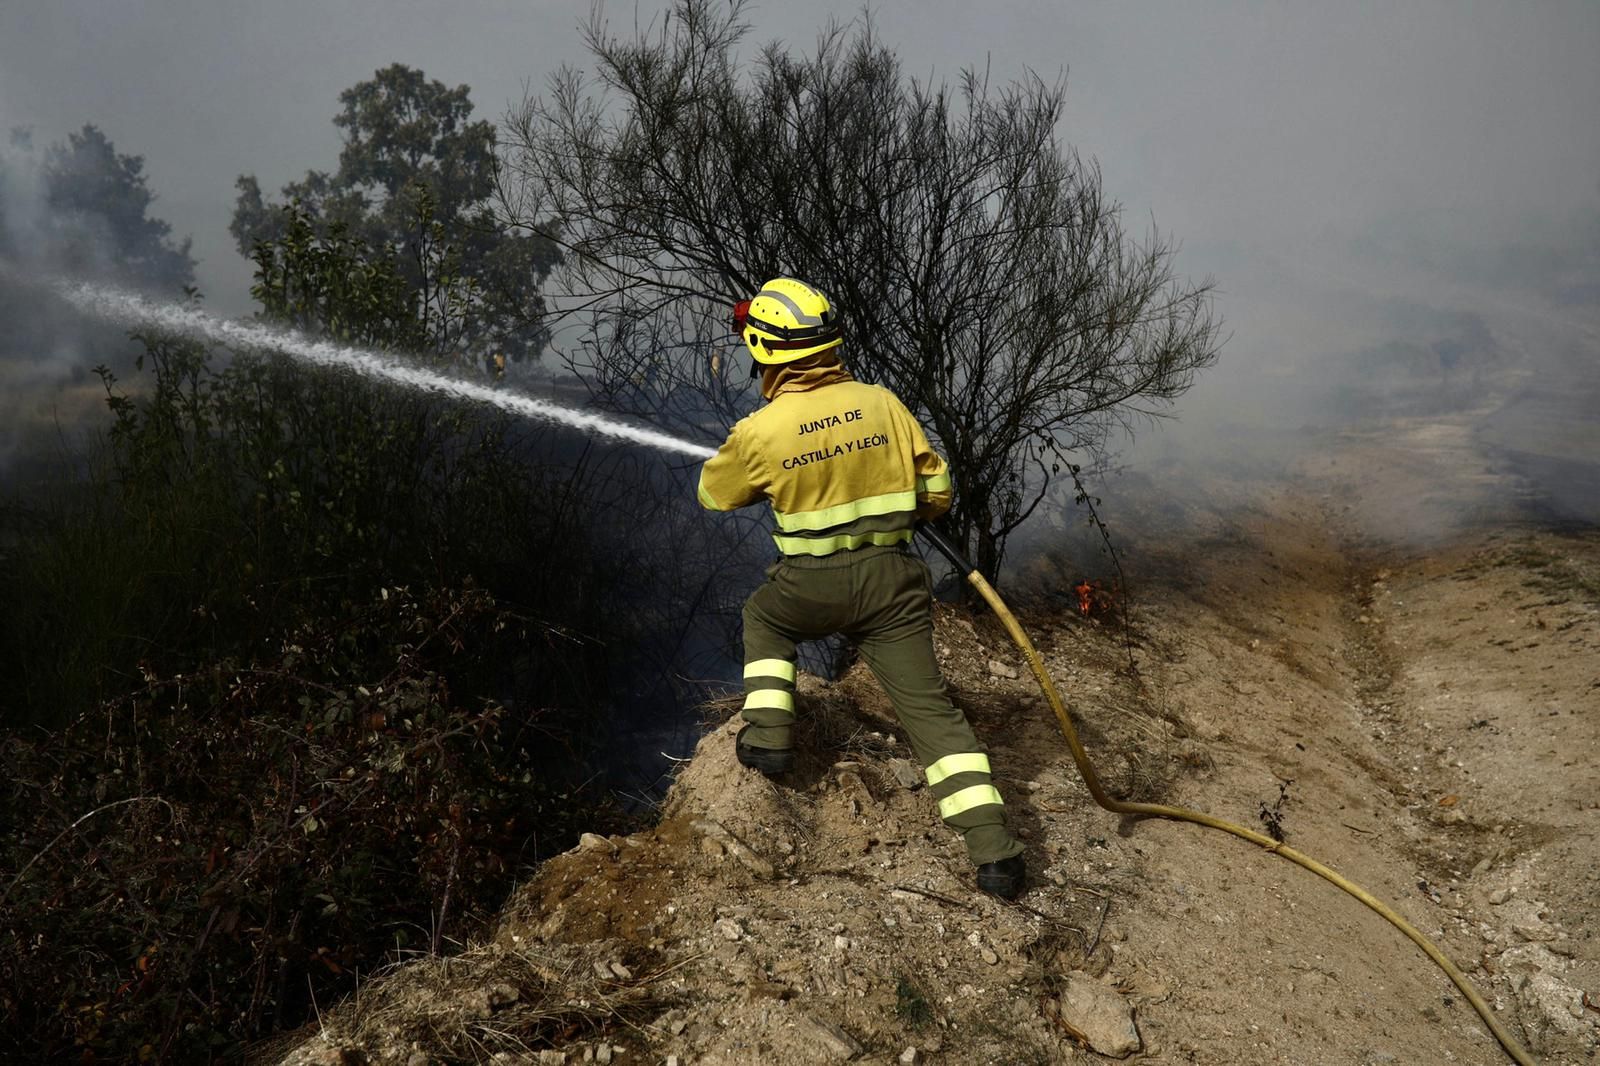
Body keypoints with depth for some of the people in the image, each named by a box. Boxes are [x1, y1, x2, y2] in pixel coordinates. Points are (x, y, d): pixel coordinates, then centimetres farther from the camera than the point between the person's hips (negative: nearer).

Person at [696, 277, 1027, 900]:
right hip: (892, 582, 2)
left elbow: (714, 493, 12)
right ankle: (993, 850, 0)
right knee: (928, 707, 5)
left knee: (763, 618, 32)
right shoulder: (883, 404, -2)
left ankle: (769, 734, 23)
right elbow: (936, 492, 4)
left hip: (811, 586, -2)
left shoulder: (759, 432, -7)